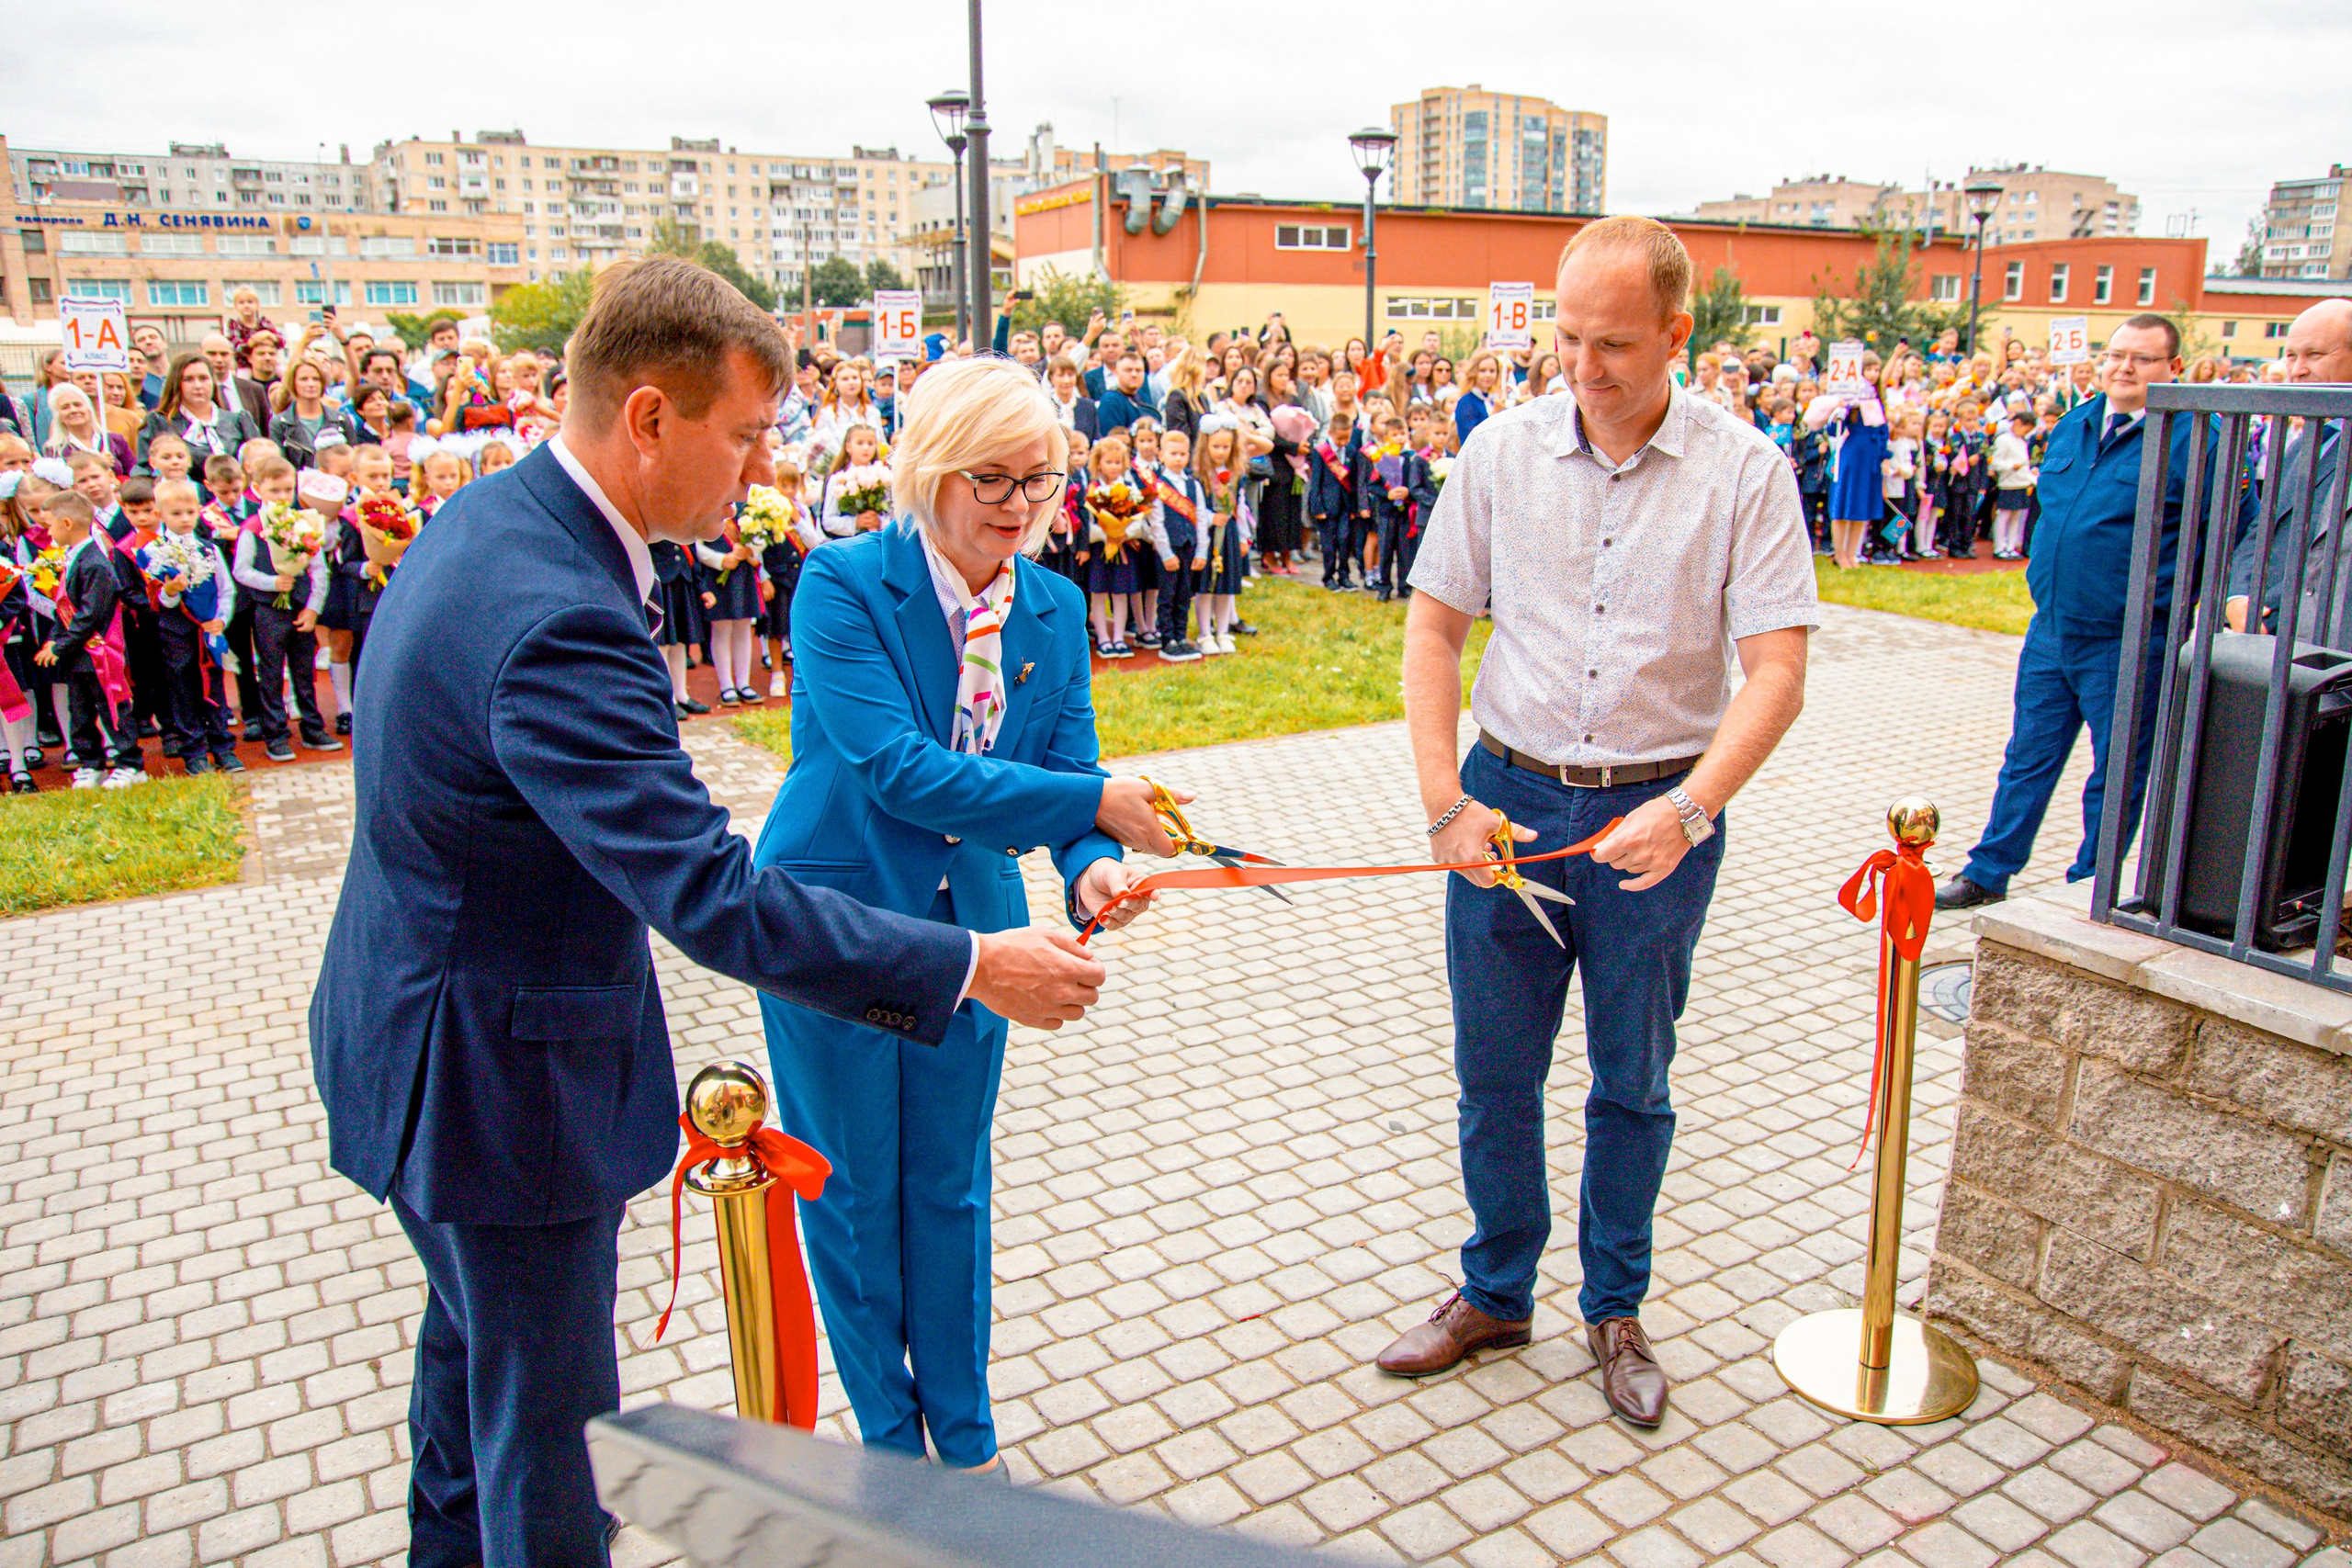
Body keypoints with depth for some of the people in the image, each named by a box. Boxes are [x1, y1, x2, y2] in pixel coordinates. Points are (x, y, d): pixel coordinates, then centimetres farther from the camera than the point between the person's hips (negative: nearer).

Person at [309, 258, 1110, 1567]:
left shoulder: (490, 517, -1)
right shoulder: (558, 621, -34)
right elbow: (713, 897, -35)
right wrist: (970, 967, -30)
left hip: (429, 1028, 11)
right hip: (496, 1075, -11)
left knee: (478, 1334, 31)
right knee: (548, 1420, 9)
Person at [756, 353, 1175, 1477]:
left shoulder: (1054, 607, -1)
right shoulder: (842, 584, -18)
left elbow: (1069, 766, -3)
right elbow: (895, 766, -27)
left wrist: (1090, 870, -26)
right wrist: (1098, 805, -31)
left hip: (969, 921, 4)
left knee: (949, 1188, 17)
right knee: (854, 1192, 11)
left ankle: (964, 1439, 36)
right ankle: (889, 1439, 34)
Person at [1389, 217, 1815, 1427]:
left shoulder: (1743, 471, -7)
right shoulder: (1502, 450, -2)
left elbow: (1776, 671, -11)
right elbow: (1434, 628, 0)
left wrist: (1688, 807, -25)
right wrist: (1445, 800, -10)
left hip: (1659, 817, -1)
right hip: (1508, 795, 2)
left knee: (1632, 1082, 14)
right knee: (1495, 1073, 12)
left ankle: (1615, 1307, 35)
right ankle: (1495, 1294, 33)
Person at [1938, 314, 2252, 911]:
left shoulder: (2196, 440, -10)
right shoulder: (2073, 426, 9)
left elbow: (2235, 533, -6)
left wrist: (2166, 594, -6)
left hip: (2129, 644, -6)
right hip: (2051, 631, 6)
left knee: (2116, 777, 7)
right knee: (2027, 760, 14)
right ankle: (1987, 874, 23)